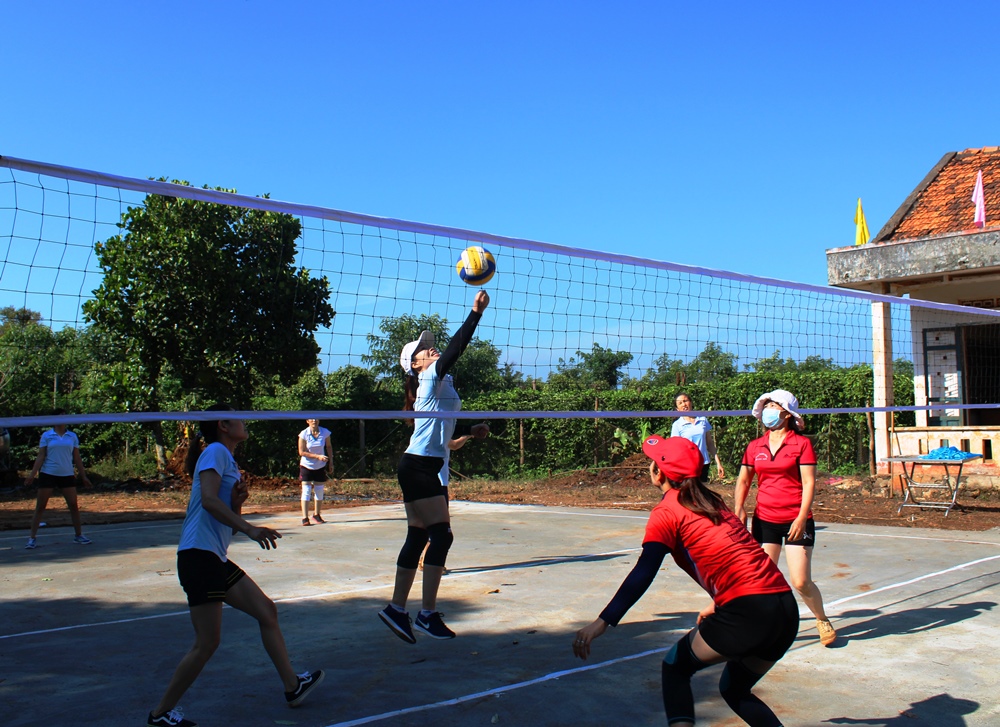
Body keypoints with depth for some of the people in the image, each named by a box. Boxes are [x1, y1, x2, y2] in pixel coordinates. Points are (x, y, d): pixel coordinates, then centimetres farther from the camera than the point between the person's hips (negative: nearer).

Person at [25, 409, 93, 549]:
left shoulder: (72, 437, 7)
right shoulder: (46, 436, 1)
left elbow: (77, 458, 11)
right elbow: (40, 457, 0)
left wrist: (83, 476, 9)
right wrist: (32, 474, -9)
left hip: (67, 475, 2)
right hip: (48, 474, -2)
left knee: (73, 505, 1)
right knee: (40, 506, -1)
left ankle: (79, 535, 12)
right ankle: (32, 538, 5)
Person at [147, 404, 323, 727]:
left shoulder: (228, 461, 19)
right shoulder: (215, 451, -7)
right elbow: (208, 500, -24)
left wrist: (238, 502, -1)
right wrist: (250, 529, -29)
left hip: (217, 559, 10)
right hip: (198, 555, -10)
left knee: (267, 611, 9)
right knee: (207, 643, -6)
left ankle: (292, 686, 16)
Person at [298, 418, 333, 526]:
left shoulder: (325, 432, -8)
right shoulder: (304, 434, -15)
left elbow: (329, 446, 7)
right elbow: (301, 452, -13)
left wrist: (331, 462, 5)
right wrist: (318, 456, -21)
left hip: (320, 466, 2)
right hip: (306, 466, -2)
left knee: (319, 491, 8)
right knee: (306, 491, -4)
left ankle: (316, 515, 25)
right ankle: (305, 518, 1)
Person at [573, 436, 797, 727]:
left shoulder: (667, 511, -3)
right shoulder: (711, 501, 19)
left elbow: (642, 575, -14)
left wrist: (602, 622, -18)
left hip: (748, 611, -7)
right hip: (787, 608, 7)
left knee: (674, 668, 13)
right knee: (734, 689, 24)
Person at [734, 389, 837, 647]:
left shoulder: (802, 443, -4)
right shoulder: (755, 447, 7)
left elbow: (809, 483, -7)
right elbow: (743, 481, 15)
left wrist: (802, 518, -15)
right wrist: (739, 510, 3)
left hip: (796, 521, -4)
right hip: (764, 520, 4)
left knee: (801, 582, -4)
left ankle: (823, 621, 23)